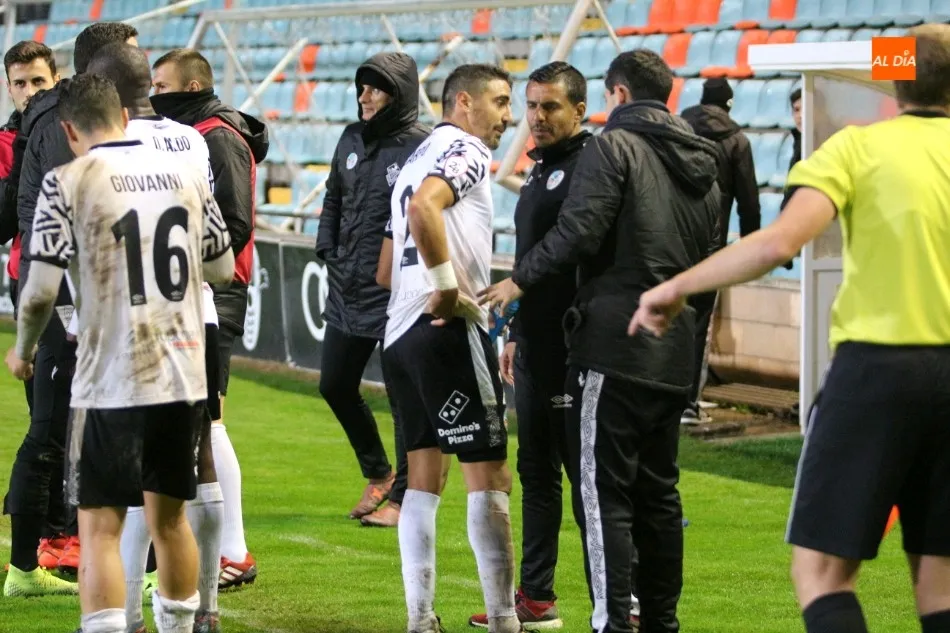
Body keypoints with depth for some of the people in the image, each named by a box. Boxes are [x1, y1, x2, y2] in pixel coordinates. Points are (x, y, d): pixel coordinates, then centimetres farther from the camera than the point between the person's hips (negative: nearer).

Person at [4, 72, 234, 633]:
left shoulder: (69, 182, -8)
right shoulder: (186, 173, 6)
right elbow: (223, 267, 15)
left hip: (110, 381, -4)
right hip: (184, 376, 5)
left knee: (100, 528, 0)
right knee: (170, 517, 18)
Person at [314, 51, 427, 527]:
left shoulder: (423, 148, -14)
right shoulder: (352, 140, 9)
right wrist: (327, 252, 11)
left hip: (396, 296, -8)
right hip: (347, 292, 8)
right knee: (335, 386, 15)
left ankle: (401, 496, 11)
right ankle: (377, 474, 33)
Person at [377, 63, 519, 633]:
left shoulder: (416, 160, 24)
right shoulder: (466, 150, -6)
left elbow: (386, 269, 26)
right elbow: (423, 207, -27)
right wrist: (447, 286, -22)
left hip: (400, 332, 9)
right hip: (448, 331, -9)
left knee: (425, 478, 10)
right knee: (489, 474, -6)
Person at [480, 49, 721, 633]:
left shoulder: (614, 147, -5)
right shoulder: (703, 166, 18)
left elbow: (579, 232, -16)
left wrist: (521, 279, -5)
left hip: (614, 348, -7)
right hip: (675, 356, 7)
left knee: (603, 489, -7)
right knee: (659, 492, 14)